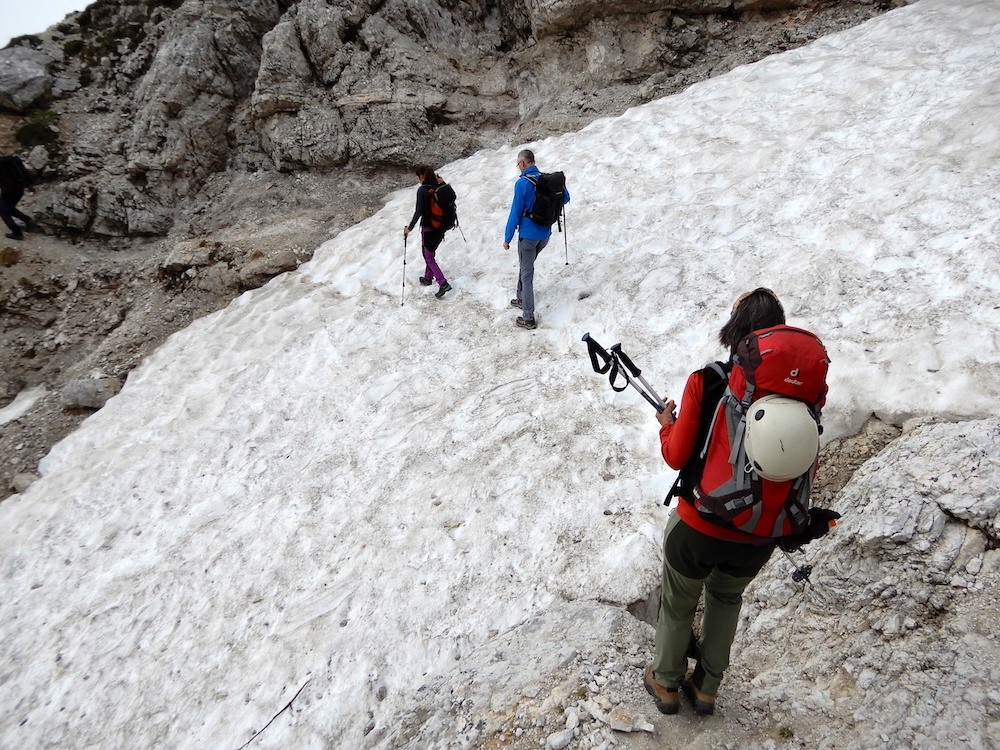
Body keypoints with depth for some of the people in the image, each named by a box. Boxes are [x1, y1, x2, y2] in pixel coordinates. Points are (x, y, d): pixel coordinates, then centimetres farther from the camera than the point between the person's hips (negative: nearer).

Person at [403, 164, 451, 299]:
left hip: (429, 228, -7)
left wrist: (409, 228, -15)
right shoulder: (439, 186, 1)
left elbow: (419, 212, -22)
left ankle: (443, 284, -8)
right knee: (430, 253, 24)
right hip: (441, 227, 7)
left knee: (429, 258, 3)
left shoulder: (422, 190, -18)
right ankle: (428, 278, 38)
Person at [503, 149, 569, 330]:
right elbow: (565, 198, 10)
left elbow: (515, 212, -15)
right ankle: (521, 298, 41)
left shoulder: (522, 183, -16)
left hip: (528, 235, -6)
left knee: (527, 274, 0)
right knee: (525, 266, 26)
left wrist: (507, 238, -7)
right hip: (545, 233, 6)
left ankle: (528, 318, 1)